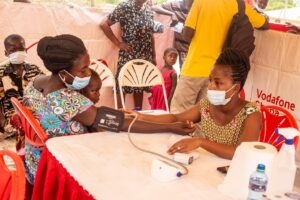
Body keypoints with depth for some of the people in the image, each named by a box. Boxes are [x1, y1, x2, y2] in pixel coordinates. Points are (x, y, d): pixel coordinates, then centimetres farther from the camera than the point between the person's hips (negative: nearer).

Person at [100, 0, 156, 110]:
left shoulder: (148, 10, 8)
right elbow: (104, 24, -12)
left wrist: (153, 56, 13)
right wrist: (118, 43, -12)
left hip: (145, 56, 6)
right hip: (128, 55, -6)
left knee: (140, 86, 12)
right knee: (123, 86, 0)